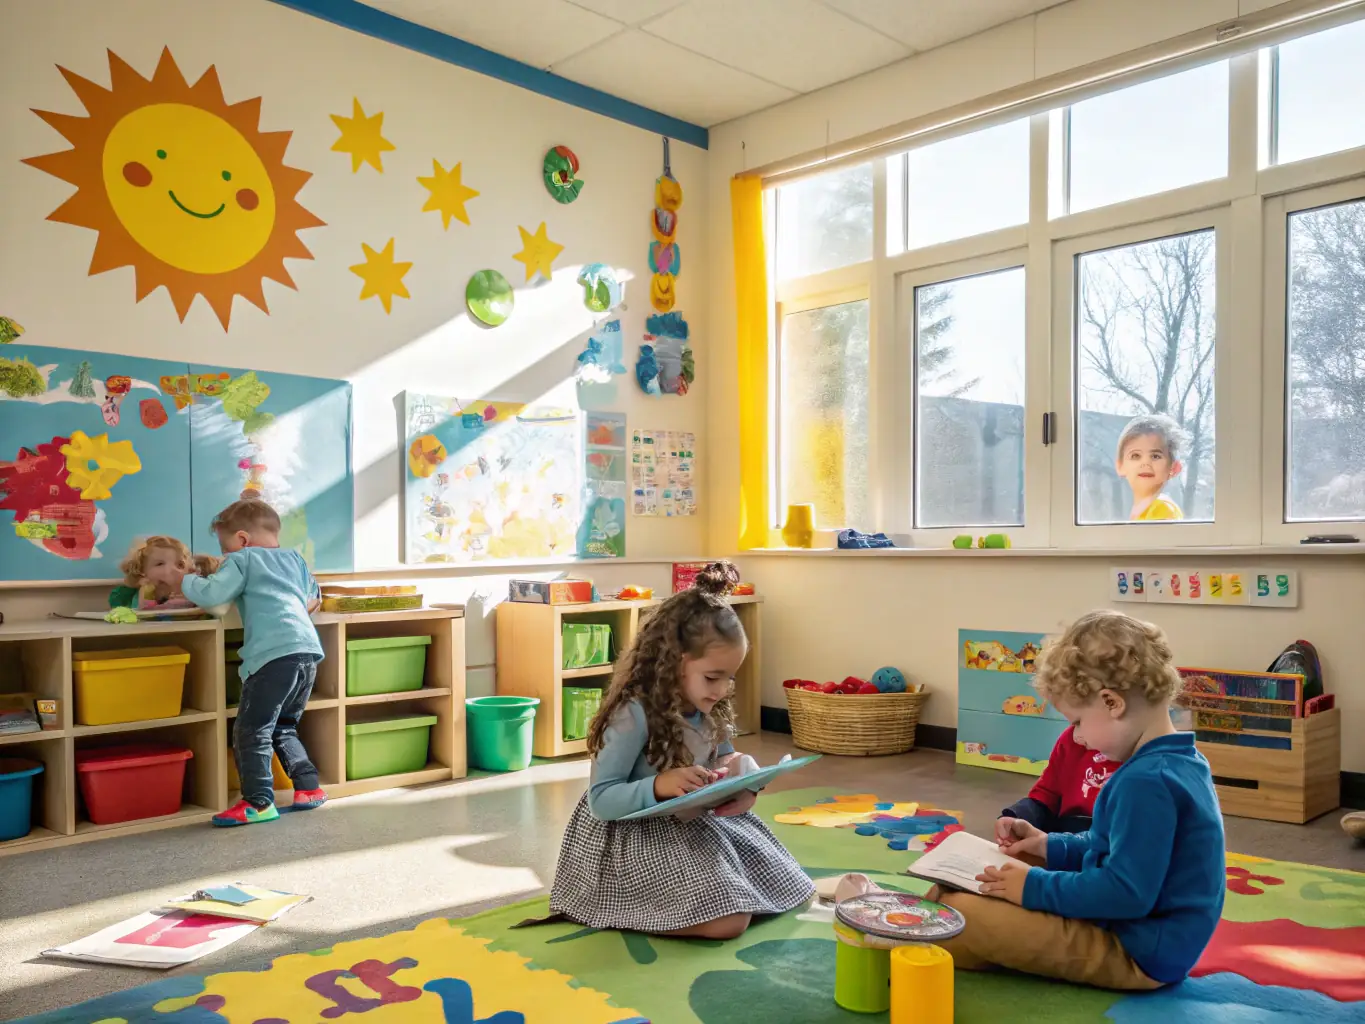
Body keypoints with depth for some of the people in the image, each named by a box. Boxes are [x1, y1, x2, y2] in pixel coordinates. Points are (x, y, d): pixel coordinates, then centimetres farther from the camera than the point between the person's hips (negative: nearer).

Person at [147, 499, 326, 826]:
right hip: (308, 650, 8)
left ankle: (258, 802, -4)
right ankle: (309, 788, 21)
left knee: (251, 730, -1)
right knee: (283, 727, 22)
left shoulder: (242, 560, 8)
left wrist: (172, 576, 10)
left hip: (274, 654, -8)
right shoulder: (296, 559, 27)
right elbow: (313, 599, 30)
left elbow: (209, 594, -3)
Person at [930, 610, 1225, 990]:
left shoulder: (1146, 782, -28)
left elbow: (1128, 892, -30)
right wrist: (1054, 847, 15)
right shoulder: (1178, 762, 7)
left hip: (1136, 952, -11)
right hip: (1144, 936, 11)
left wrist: (1036, 888, -20)